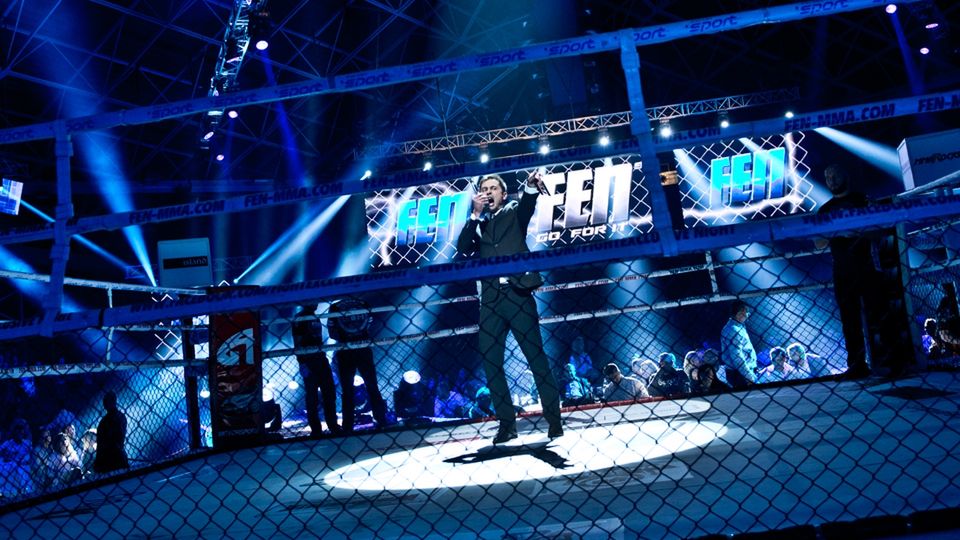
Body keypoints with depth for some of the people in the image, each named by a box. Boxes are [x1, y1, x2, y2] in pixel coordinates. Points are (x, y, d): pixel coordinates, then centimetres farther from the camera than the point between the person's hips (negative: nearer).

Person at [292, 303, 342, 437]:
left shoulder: (315, 318, 16)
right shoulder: (299, 319, -8)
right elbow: (297, 344, -12)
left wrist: (323, 354, 17)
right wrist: (302, 363, -17)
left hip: (320, 358, 8)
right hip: (308, 360, -8)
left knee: (330, 393, 8)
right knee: (312, 397, -2)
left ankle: (333, 425, 16)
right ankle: (315, 429, 5)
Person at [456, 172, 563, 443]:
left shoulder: (513, 213, 14)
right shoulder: (476, 225, 19)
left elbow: (527, 205, -8)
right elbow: (463, 249, 2)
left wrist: (532, 187, -31)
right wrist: (475, 214, -4)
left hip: (517, 293, -3)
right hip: (490, 299, 3)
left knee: (537, 357, -4)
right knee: (491, 363, 1)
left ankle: (554, 419, 1)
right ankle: (507, 423, 9)